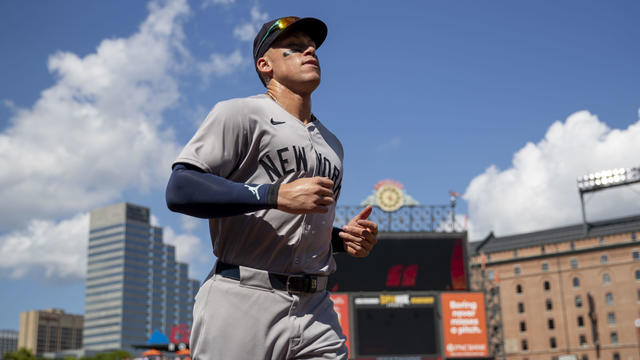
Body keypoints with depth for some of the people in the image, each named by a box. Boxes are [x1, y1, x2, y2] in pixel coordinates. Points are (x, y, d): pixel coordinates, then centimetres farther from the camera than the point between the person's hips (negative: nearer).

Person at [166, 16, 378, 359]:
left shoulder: (331, 144, 23)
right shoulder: (240, 113, 0)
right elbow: (179, 190, -13)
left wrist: (342, 238, 7)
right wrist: (278, 195, -19)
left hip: (315, 311, 6)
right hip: (242, 306, -6)